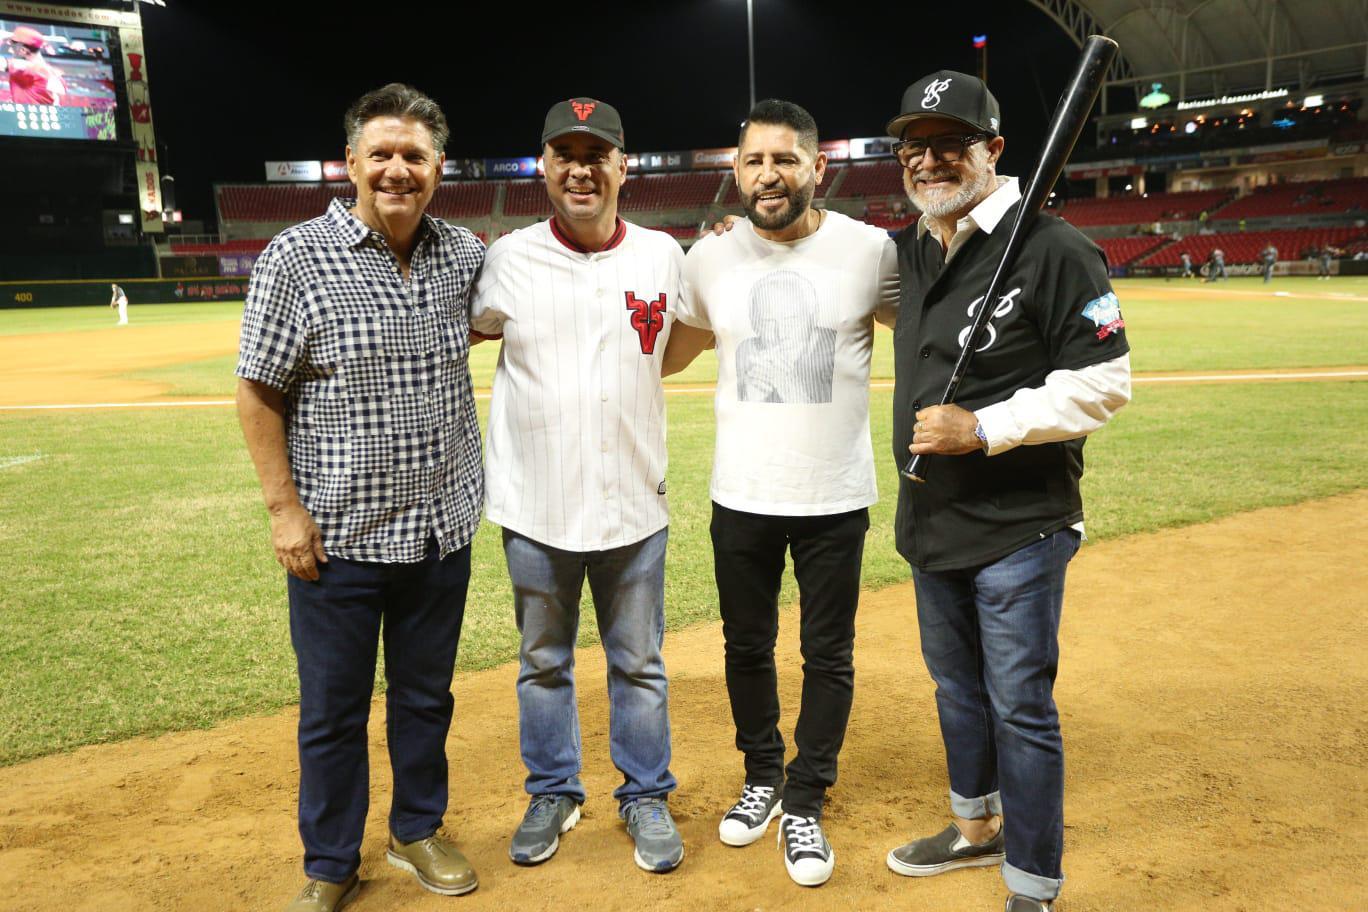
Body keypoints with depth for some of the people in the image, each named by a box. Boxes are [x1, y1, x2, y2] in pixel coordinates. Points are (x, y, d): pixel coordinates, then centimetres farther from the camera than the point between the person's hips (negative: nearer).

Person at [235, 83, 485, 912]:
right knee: (333, 710, 11)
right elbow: (260, 390, -7)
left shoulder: (465, 252, 2)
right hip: (338, 535, -3)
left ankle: (419, 830, 40)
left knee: (426, 696, 19)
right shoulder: (297, 258, -10)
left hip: (442, 530, 4)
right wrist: (285, 507, -11)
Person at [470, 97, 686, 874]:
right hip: (535, 509, 0)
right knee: (543, 663, 16)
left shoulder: (664, 256, 1)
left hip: (634, 507, 1)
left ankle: (647, 797, 34)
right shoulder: (510, 258, -3)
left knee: (639, 664, 14)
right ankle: (553, 794, 37)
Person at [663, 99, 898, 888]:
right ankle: (763, 777, 39)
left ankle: (805, 803, 29)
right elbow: (670, 353, 13)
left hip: (837, 498, -2)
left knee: (829, 656, 9)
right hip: (740, 497, 2)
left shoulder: (870, 251, -7)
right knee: (747, 646, 16)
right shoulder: (710, 259, 0)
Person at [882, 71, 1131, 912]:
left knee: (1021, 708, 2)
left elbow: (1104, 380, -16)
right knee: (957, 688, 21)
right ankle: (976, 828, 42)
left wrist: (985, 429, -24)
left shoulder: (1051, 248, -14)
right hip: (931, 522, 8)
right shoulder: (911, 252, 8)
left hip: (1018, 527, -7)